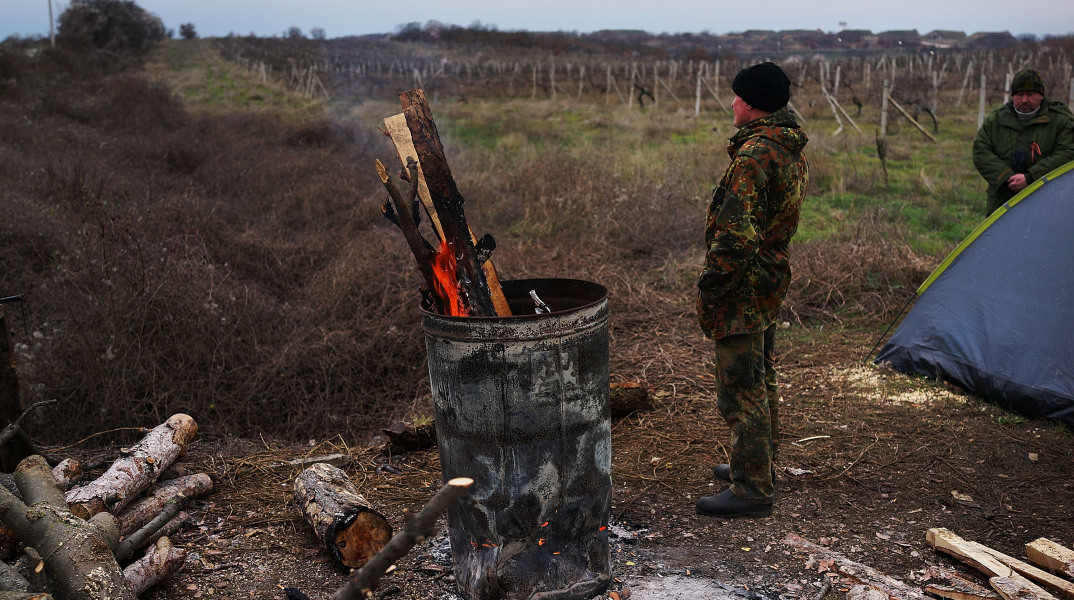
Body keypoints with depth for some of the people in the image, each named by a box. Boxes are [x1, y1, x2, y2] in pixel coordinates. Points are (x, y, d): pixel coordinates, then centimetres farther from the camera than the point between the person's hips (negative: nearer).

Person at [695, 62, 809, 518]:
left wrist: (712, 283, -17)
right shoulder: (793, 151, 11)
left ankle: (752, 490, 4)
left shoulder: (754, 154, -22)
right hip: (773, 276, 11)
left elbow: (737, 230, -27)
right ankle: (759, 463, 36)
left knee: (741, 388, -4)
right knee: (762, 378, 21)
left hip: (744, 284, -11)